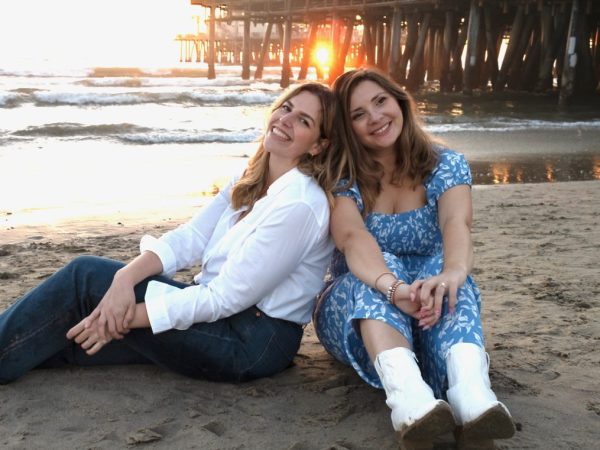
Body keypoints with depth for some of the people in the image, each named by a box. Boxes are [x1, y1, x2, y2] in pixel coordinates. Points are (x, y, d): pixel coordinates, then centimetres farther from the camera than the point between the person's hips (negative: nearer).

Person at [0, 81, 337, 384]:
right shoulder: (251, 182, 7)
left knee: (86, 277, -9)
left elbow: (226, 298, -21)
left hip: (253, 342, -8)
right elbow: (190, 238, -1)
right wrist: (126, 277, -20)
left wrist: (127, 318, -19)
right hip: (226, 313, 8)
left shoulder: (299, 204, -20)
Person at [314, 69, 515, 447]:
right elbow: (353, 238, -28)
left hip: (431, 310, 1)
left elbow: (457, 223, -25)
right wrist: (391, 287, -50)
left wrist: (454, 272, -49)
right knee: (380, 268, -33)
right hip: (356, 309, 0)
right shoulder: (341, 177, -7)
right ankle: (407, 392, -60)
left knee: (442, 267, -32)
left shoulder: (446, 166, -3)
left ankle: (470, 387, -59)